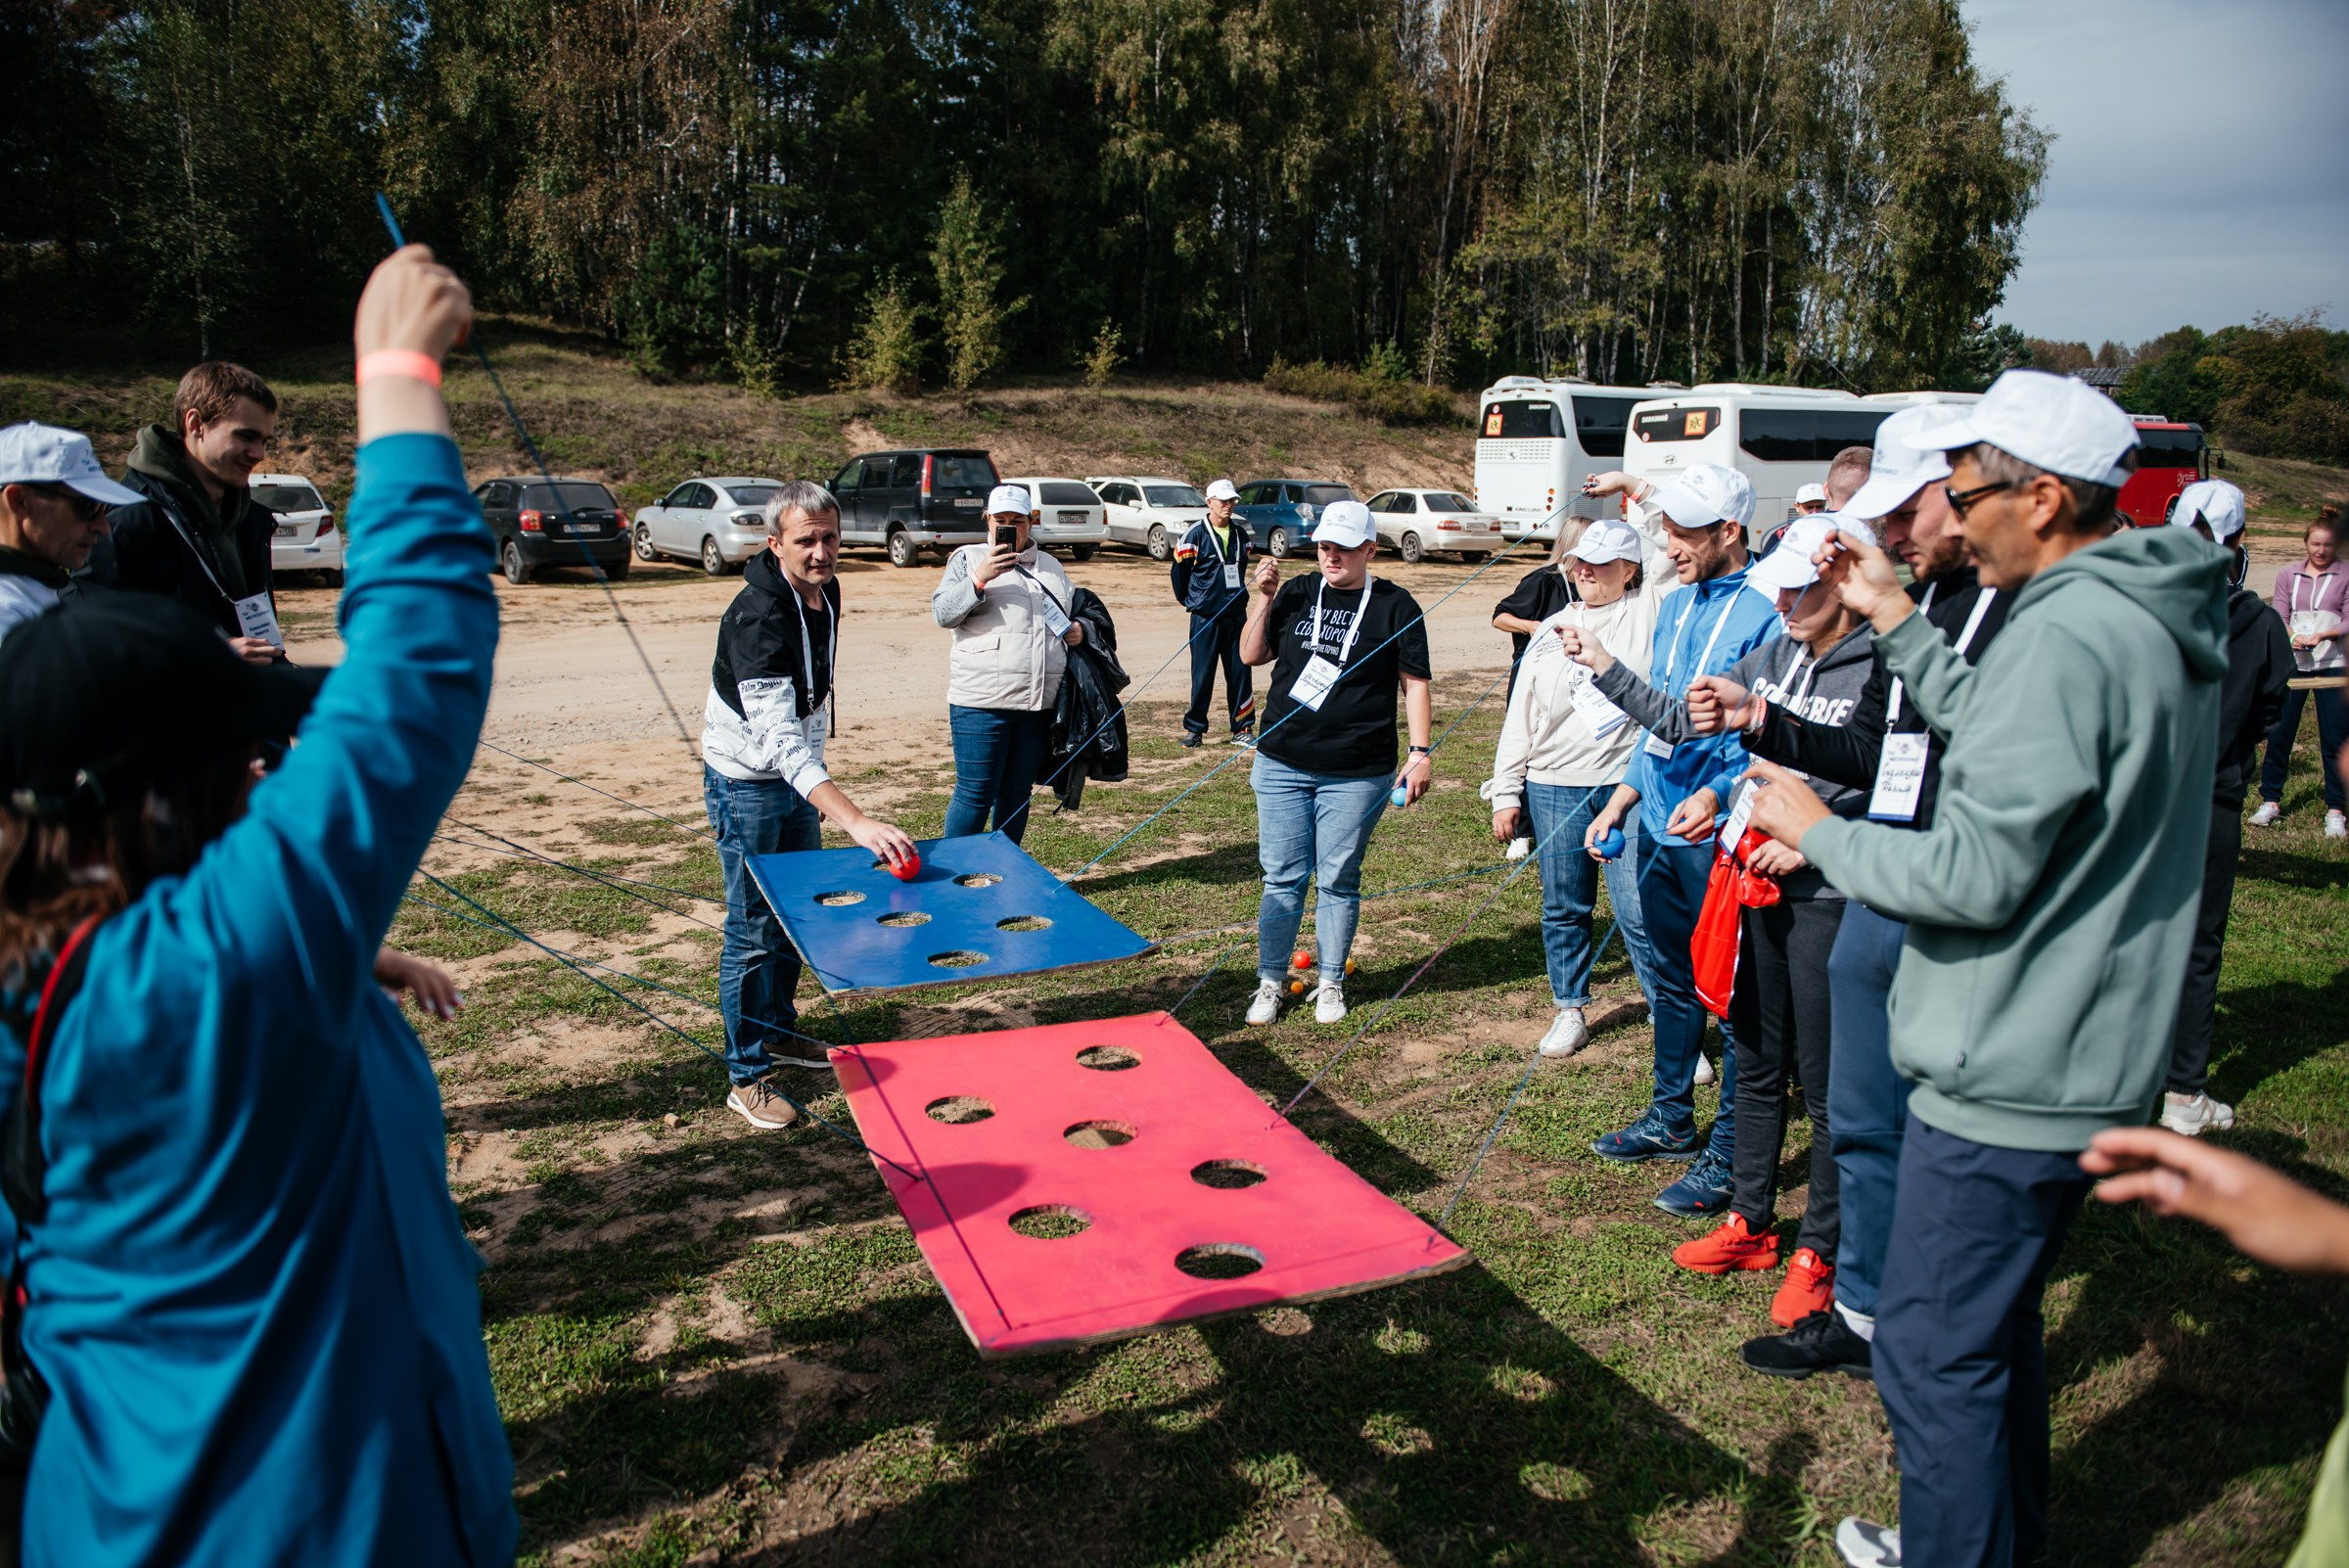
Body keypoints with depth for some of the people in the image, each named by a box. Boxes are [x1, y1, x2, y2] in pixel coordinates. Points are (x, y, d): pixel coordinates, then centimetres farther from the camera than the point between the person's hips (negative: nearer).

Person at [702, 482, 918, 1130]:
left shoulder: (825, 591, -2)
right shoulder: (759, 616, -30)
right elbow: (778, 738, -40)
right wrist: (856, 821, -49)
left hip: (798, 777, 8)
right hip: (747, 784, -8)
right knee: (753, 929, -1)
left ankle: (778, 1023, 40)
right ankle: (748, 1078, 11)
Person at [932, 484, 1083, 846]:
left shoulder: (1050, 566, 19)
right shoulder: (967, 558, 5)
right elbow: (942, 613, -6)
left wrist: (1080, 631, 6)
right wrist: (979, 578, -18)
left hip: (1041, 703, 5)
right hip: (982, 702, -5)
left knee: (1018, 792, 12)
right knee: (976, 793, -4)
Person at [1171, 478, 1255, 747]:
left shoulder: (1240, 534, 9)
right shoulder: (1195, 534, -7)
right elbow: (1179, 569, 1)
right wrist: (1187, 600, 10)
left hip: (1236, 614, 4)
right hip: (1205, 617, -4)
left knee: (1240, 672, 4)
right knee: (1202, 675, 0)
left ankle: (1243, 727, 12)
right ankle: (1194, 729, 9)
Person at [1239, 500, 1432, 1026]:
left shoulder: (1395, 606, 0)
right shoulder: (1296, 594, 8)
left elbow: (1415, 683, 0)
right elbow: (1252, 655, 9)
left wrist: (1421, 751, -8)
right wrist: (1263, 598, -3)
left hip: (1356, 775, -2)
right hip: (1282, 765, 3)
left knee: (1338, 882, 6)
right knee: (1282, 879, 6)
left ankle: (1331, 984, 23)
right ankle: (1269, 983, 18)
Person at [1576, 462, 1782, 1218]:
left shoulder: (1765, 611, -14)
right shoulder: (1677, 603, 11)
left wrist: (1718, 794, -31)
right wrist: (1623, 798, 16)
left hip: (1719, 835, -8)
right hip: (1660, 821, 8)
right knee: (1672, 978, 19)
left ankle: (1728, 1155, 12)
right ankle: (1671, 1119, 35)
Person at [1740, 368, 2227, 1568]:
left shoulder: (2067, 636, -23)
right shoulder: (2152, 620, 9)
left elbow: (1974, 873, -25)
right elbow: (2002, 743, 19)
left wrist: (1817, 829, -10)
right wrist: (1893, 617, 16)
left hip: (2007, 1084, -11)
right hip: (2084, 1066, 11)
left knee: (1933, 1355, 3)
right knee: (1997, 1327, 25)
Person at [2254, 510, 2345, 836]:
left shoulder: (2345, 576, 3)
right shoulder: (2287, 576, 9)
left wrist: (2322, 635, -22)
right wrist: (2293, 637, -18)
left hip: (2333, 665, -2)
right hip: (2293, 662, 2)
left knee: (2335, 737, -1)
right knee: (2279, 732, 3)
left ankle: (2336, 809, 7)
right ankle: (2271, 800, 14)